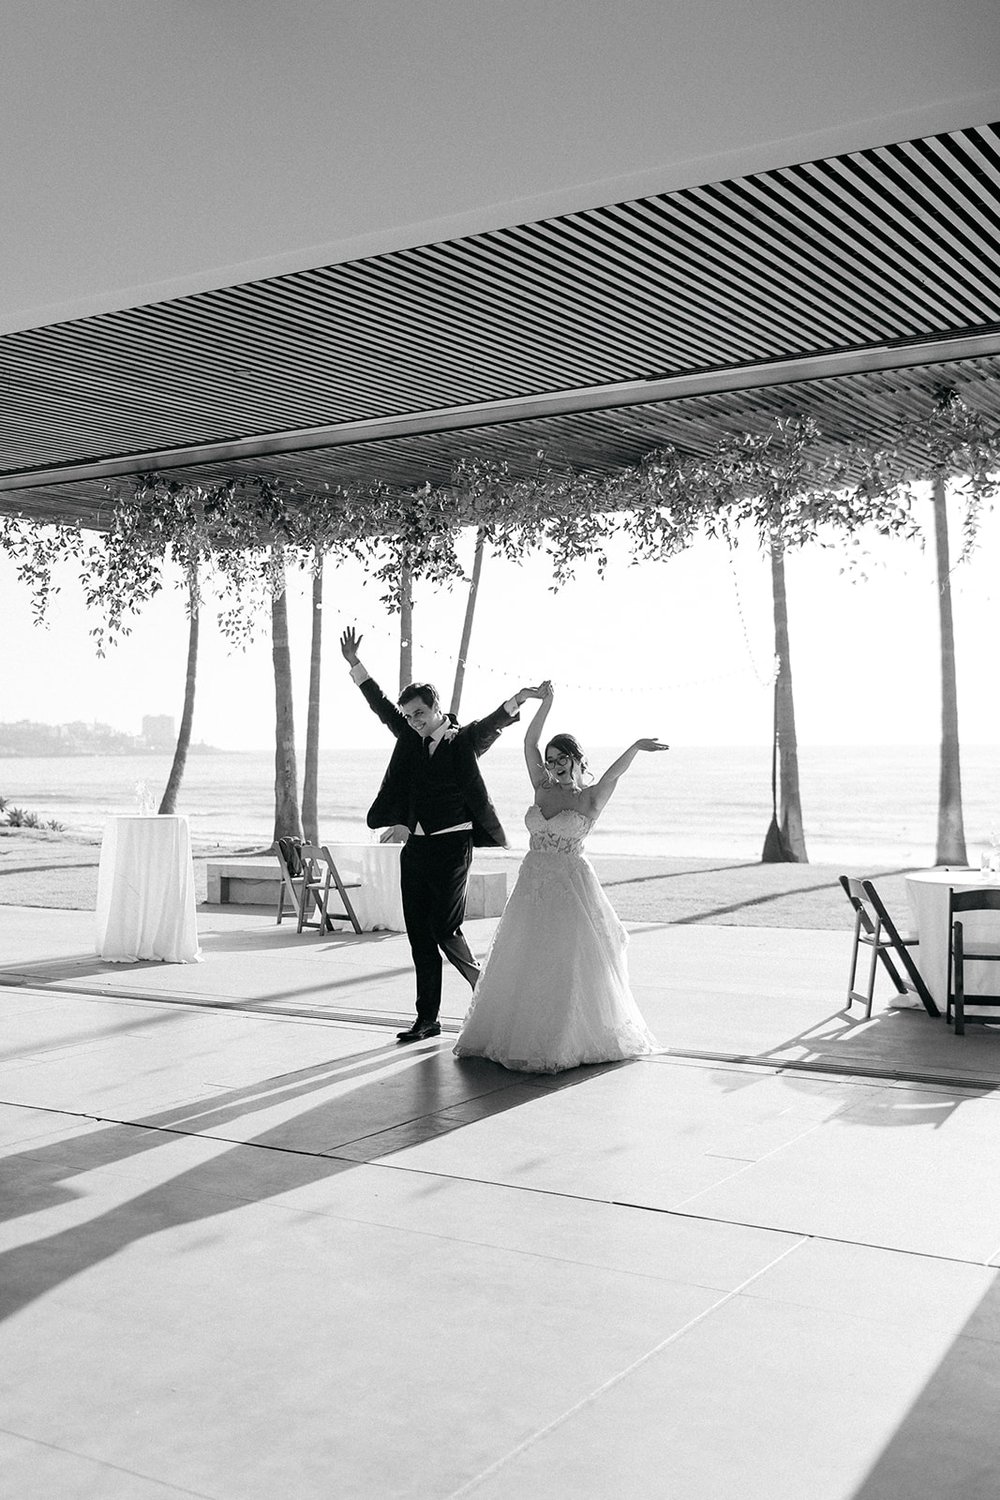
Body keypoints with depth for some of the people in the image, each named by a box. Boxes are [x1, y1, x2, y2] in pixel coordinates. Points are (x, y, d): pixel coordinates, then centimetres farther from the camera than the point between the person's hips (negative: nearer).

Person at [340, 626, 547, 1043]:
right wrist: (354, 664, 15)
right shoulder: (412, 741, 12)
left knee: (445, 929, -8)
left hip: (450, 848, -6)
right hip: (415, 848, 6)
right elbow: (381, 707, 17)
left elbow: (489, 726, -20)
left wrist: (516, 701, -39)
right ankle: (427, 1020, 12)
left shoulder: (464, 742, -3)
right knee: (419, 935, 6)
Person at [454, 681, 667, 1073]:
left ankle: (575, 1039, 15)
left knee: (569, 964, 2)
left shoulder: (591, 798, -4)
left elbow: (613, 774, -22)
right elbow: (529, 742, -1)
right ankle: (519, 1031, 23)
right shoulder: (542, 789, 6)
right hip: (533, 883, 5)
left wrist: (636, 746, -37)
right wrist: (546, 702, -8)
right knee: (524, 964, 10)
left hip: (570, 887, -5)